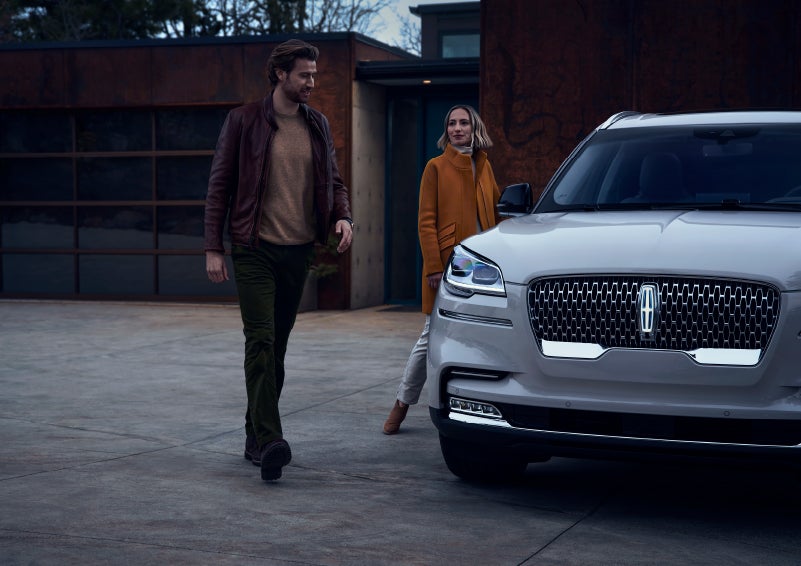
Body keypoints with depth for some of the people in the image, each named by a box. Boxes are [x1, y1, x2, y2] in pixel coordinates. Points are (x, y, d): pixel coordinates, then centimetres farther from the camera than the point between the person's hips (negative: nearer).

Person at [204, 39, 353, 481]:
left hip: (298, 251, 5)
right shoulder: (244, 121, -3)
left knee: (277, 346, 10)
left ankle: (256, 437, 20)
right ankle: (269, 442, -19)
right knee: (261, 342, -14)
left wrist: (343, 217, -5)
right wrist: (213, 249, -6)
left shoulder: (317, 125, 11)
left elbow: (334, 181, 18)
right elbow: (220, 185, -1)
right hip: (255, 250, -5)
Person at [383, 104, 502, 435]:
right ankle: (403, 402, 14)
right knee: (432, 337, -1)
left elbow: (495, 210, 21)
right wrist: (434, 266, -13)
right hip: (447, 262, -4)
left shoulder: (483, 166, 13)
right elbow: (426, 222, -4)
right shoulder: (437, 167, 0)